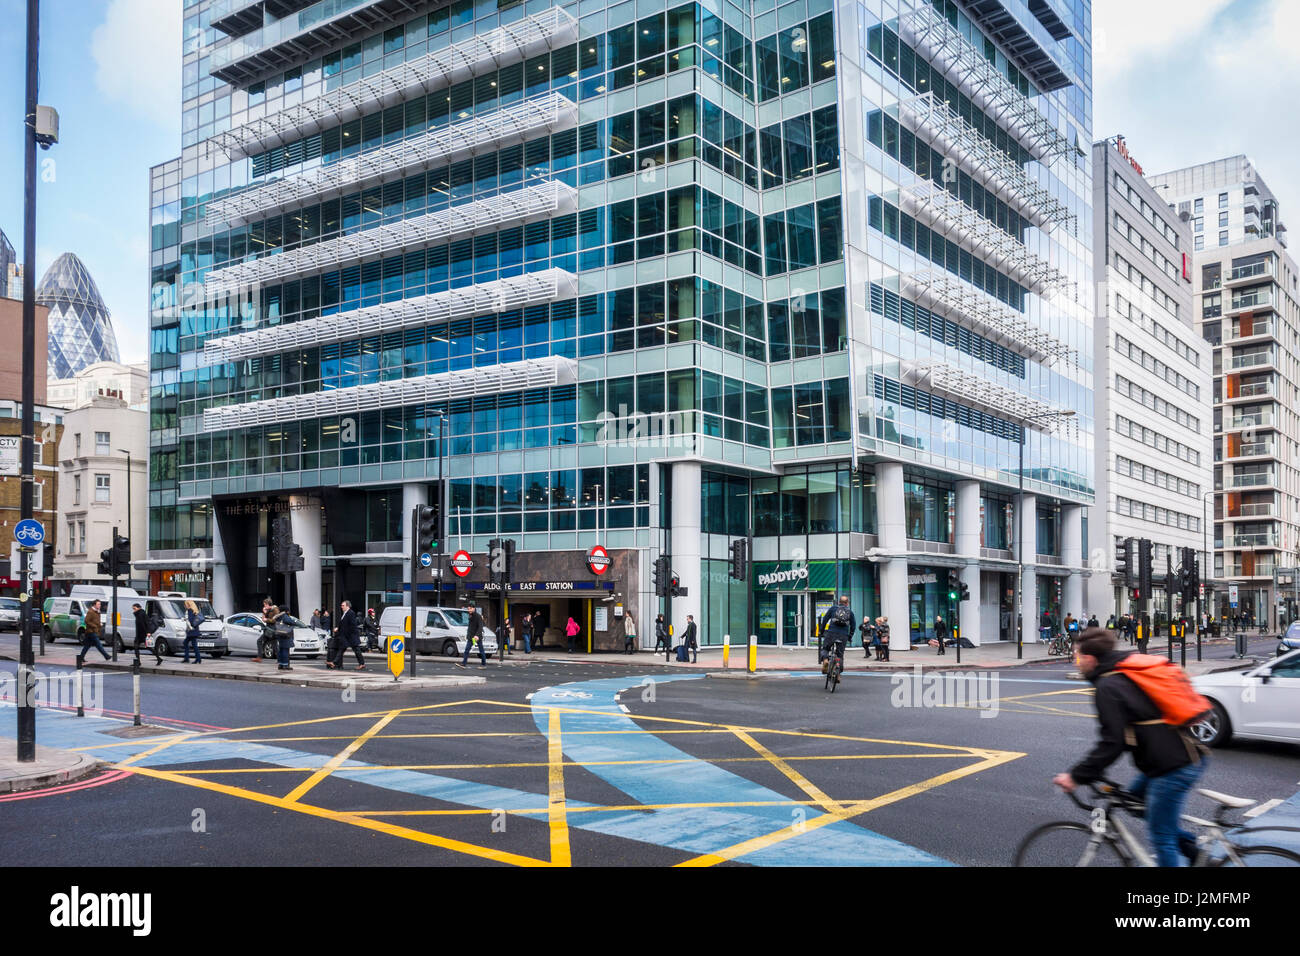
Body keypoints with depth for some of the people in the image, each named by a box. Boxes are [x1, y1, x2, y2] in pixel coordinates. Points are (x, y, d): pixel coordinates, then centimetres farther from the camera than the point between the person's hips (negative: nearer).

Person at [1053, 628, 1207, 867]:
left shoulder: (1107, 687, -14)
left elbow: (1112, 742, -19)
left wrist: (1077, 776, -12)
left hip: (1172, 768, -9)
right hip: (1189, 757, 10)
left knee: (1161, 837, 2)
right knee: (1135, 796, 24)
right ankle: (1195, 850, 24)